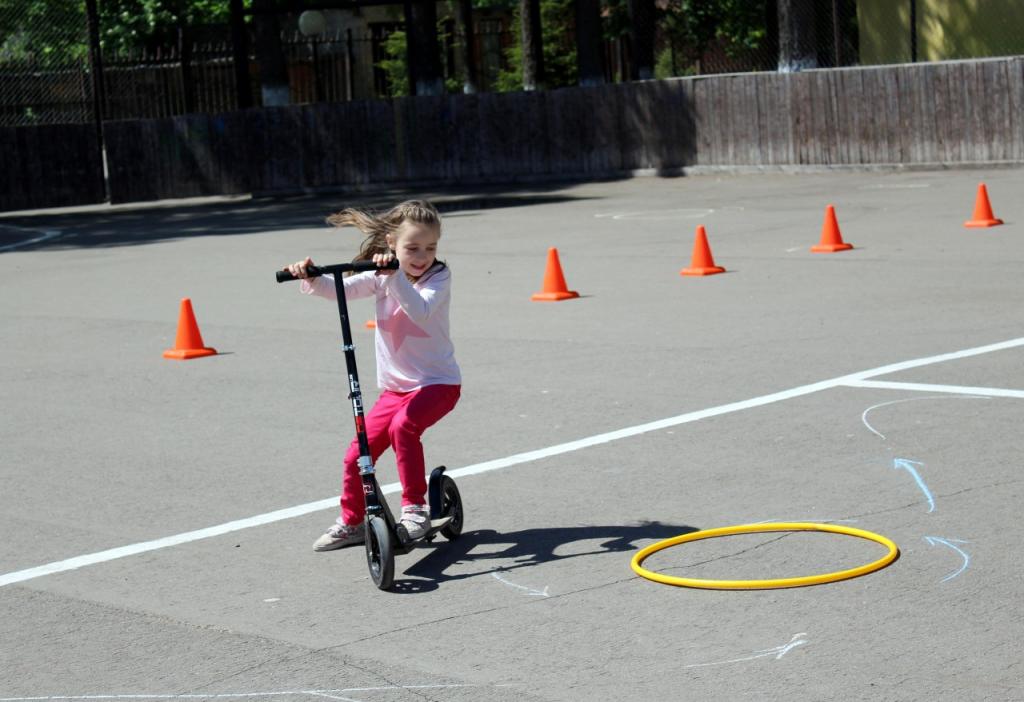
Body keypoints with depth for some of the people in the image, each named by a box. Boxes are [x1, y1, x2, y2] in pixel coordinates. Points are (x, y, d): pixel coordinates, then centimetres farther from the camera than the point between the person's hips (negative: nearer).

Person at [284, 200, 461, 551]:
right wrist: (311, 278, -32)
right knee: (357, 454, 2)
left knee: (404, 425, -33)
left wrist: (395, 276, -44)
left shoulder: (439, 277, -10)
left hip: (437, 382, -5)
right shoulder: (380, 276, 2)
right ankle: (351, 522, 23)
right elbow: (340, 289, -12)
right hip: (394, 387, 5)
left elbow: (420, 311, -30)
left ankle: (415, 507, -19)